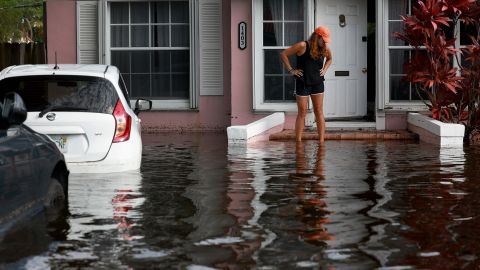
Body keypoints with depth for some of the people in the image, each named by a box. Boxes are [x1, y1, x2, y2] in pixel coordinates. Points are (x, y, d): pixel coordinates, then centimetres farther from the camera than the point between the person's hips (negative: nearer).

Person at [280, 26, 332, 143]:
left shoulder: (325, 49, 2)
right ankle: (298, 141, 7)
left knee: (319, 112, 3)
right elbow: (283, 54, -9)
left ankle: (321, 141, 6)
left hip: (318, 83, 4)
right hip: (303, 83, -4)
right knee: (302, 113, 0)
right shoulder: (302, 46, -13)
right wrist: (291, 70, -9)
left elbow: (329, 59, 26)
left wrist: (325, 69, 9)